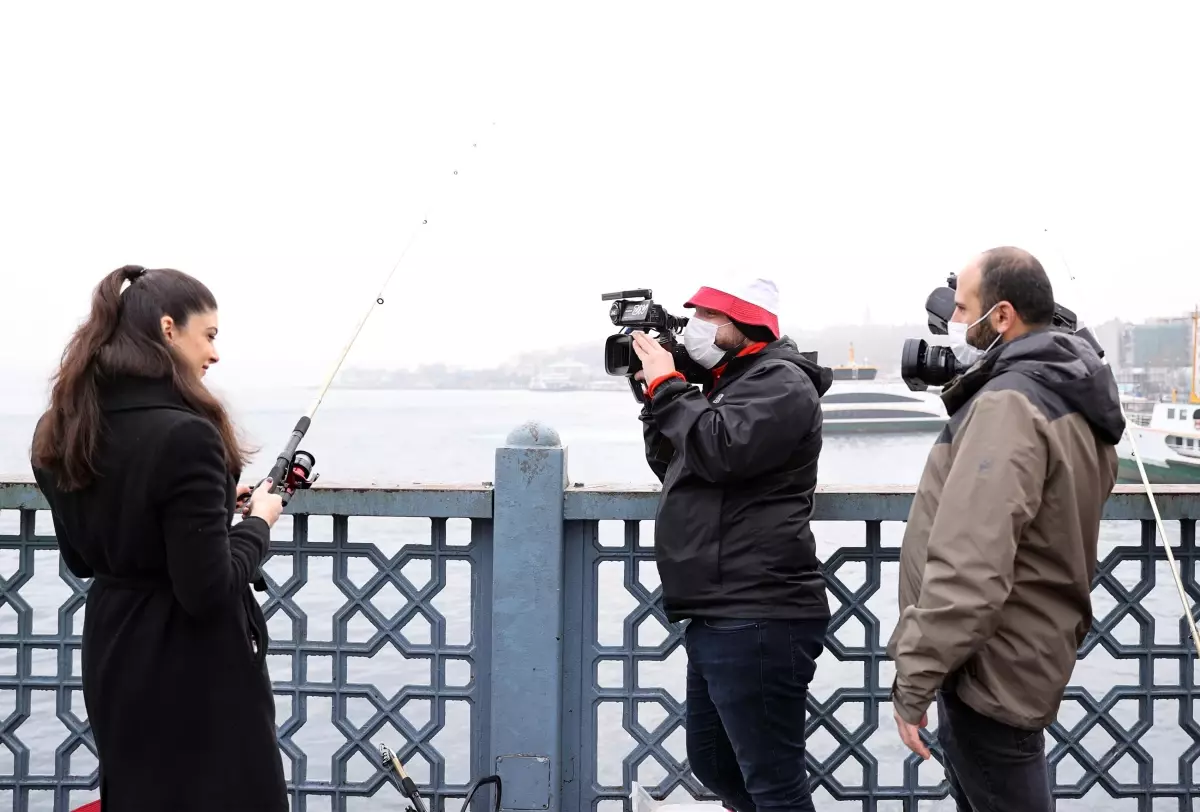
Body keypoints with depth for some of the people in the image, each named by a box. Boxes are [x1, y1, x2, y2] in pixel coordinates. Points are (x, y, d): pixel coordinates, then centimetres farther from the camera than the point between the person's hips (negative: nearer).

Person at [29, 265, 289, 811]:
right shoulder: (183, 434, -24)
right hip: (195, 672, -8)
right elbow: (210, 590, -24)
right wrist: (257, 523, -7)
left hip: (114, 662, 8)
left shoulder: (61, 431, 1)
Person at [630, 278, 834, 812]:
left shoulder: (780, 381, -9)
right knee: (712, 763, 21)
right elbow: (673, 466, 25)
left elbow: (721, 450, -25)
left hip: (757, 621, -11)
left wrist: (666, 384, -11)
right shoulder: (730, 384, 20)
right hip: (717, 619, 11)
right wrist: (656, 391, 12)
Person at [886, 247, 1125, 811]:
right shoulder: (1072, 401, 10)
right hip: (1020, 658, 10)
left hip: (990, 675, -10)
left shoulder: (1008, 404, -23)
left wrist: (913, 680, -24)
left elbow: (968, 567, -31)